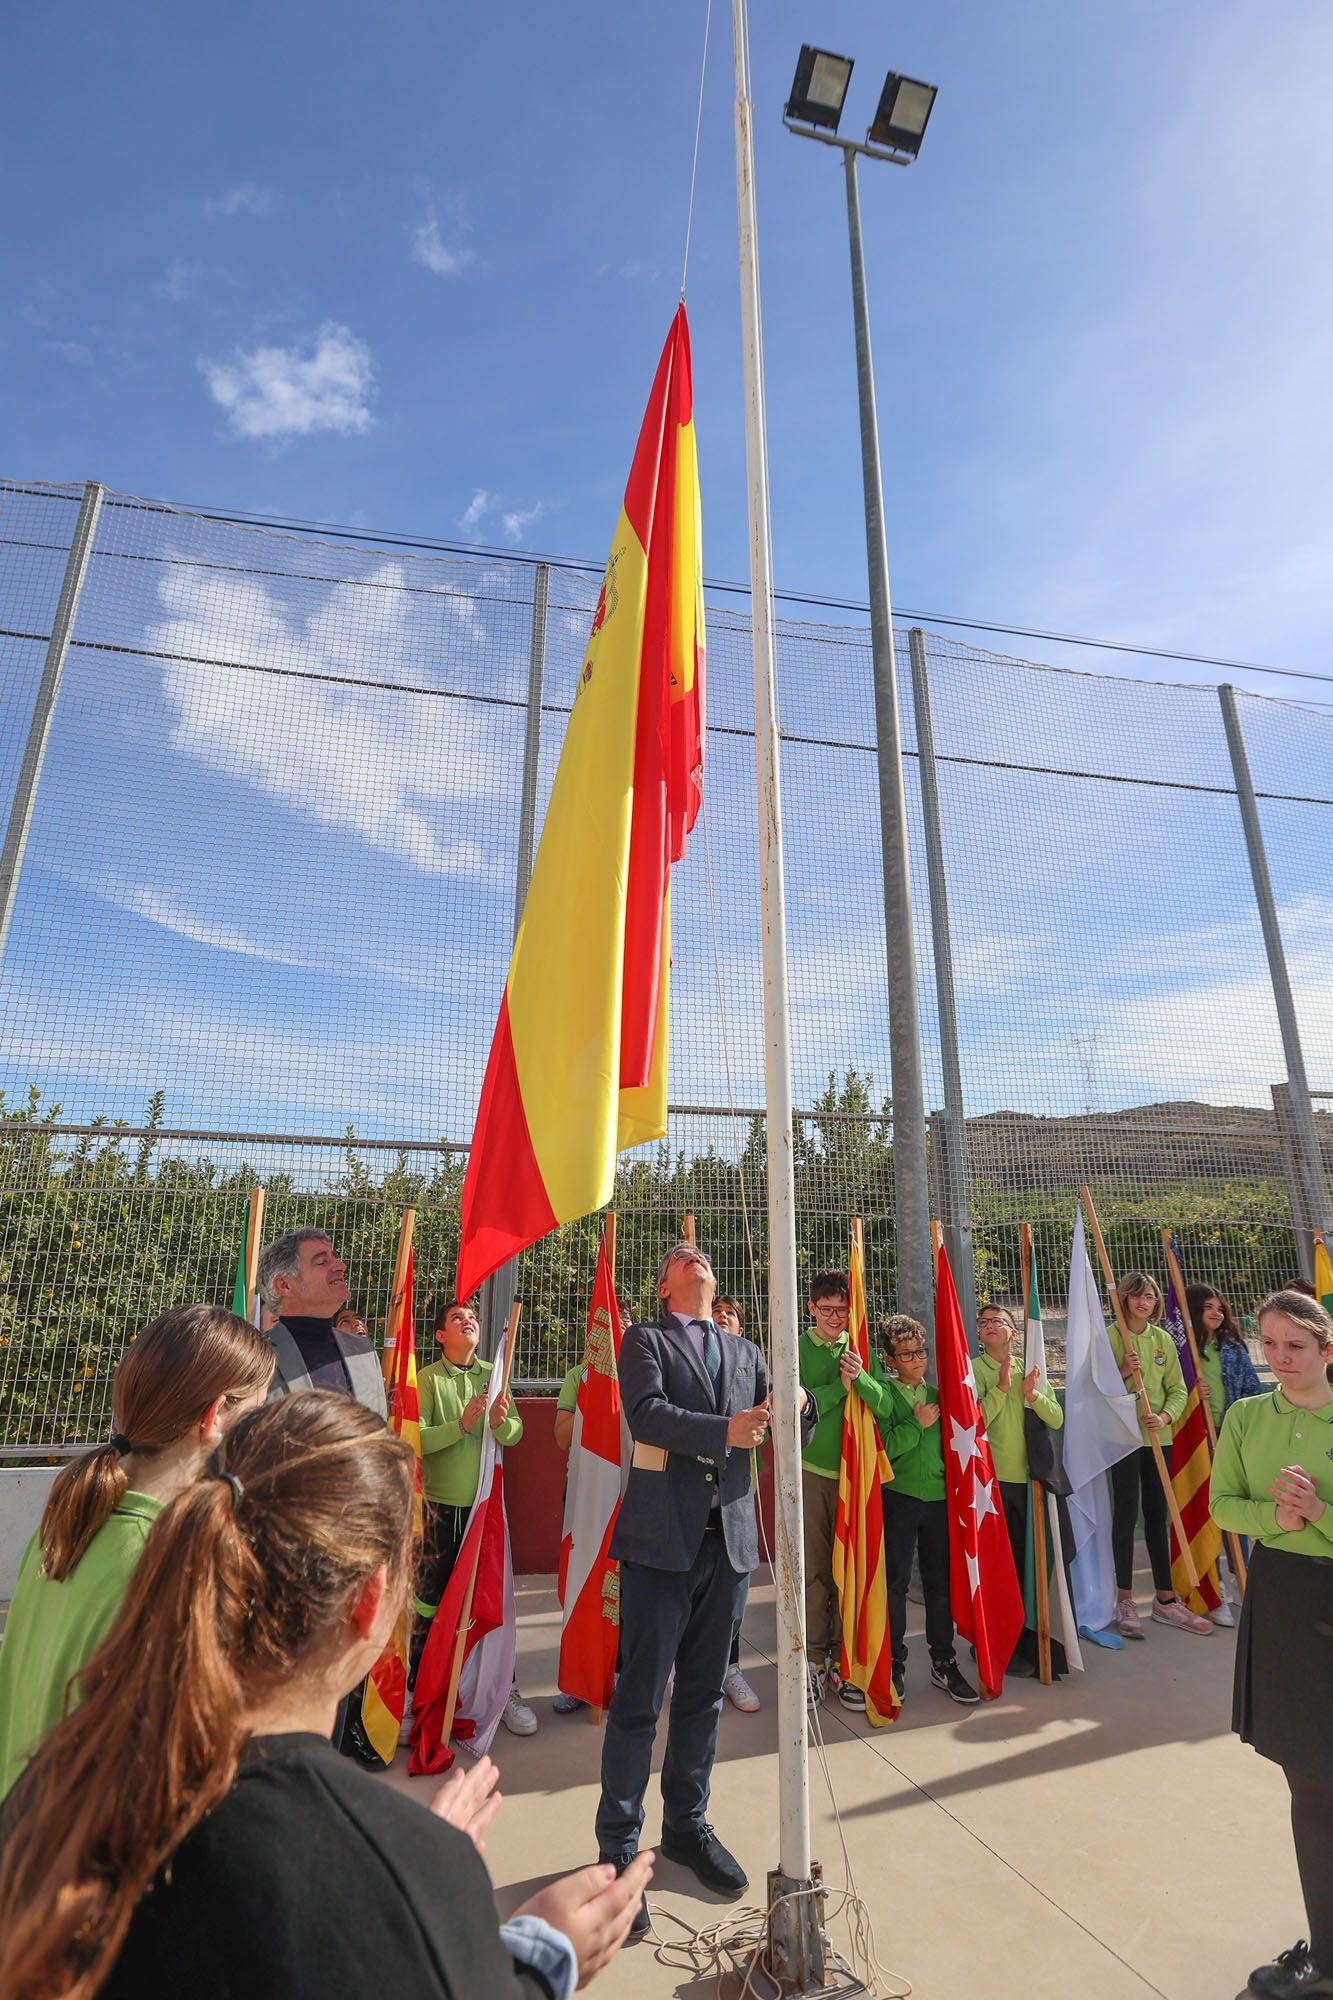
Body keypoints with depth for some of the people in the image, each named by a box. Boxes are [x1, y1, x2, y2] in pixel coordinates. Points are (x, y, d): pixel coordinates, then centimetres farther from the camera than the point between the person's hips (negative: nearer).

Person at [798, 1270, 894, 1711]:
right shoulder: (795, 1349, -3)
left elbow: (884, 1405, -3)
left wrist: (861, 1377, -21)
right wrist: (839, 1386, -15)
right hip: (810, 1471, -2)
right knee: (814, 1570, 3)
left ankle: (843, 1659, 21)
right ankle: (814, 1658, 17)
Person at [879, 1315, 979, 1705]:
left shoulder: (937, 1394, 10)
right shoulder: (884, 1395, -6)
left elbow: (950, 1443, 18)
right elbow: (881, 1448, -16)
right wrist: (917, 1424, -16)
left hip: (939, 1497, 4)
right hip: (898, 1497, -4)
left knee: (940, 1581, 10)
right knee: (895, 1582, 4)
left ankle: (943, 1662, 24)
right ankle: (895, 1663, 18)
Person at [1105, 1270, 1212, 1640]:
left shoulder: (1163, 1339, 9)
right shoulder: (1108, 1336, -5)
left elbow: (1178, 1388, 7)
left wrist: (1166, 1416, -11)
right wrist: (1121, 1372, -21)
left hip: (1158, 1437, 4)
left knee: (1158, 1515, 11)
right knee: (1126, 1513, -2)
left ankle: (1165, 1599, 21)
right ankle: (1125, 1600, 9)